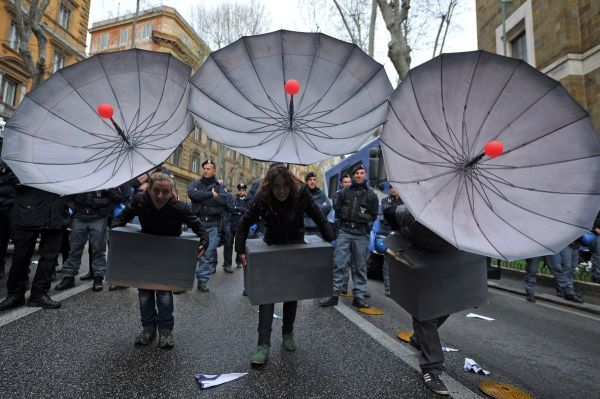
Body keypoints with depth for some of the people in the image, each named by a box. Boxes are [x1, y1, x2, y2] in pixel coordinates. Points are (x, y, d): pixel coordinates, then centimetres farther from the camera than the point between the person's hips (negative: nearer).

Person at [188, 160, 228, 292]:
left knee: (209, 253, -3)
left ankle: (202, 280, 6)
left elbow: (223, 200, -8)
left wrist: (202, 198, -6)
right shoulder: (194, 184, 13)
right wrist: (211, 194, -9)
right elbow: (192, 194, -10)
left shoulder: (219, 186, 12)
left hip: (213, 224, 0)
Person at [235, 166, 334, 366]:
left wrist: (330, 241, -18)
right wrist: (241, 251, -20)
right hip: (272, 248, -1)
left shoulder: (301, 195, -22)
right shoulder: (261, 199, -23)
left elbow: (319, 218, -11)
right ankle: (263, 345, -2)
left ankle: (288, 334, 29)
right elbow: (244, 224, -13)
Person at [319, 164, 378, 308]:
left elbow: (373, 215, 10)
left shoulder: (371, 195, 8)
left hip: (361, 234, 0)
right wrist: (346, 219, 5)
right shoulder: (345, 192, 11)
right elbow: (336, 208, 14)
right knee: (338, 263, -2)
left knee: (360, 267, 6)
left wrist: (362, 218, -2)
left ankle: (359, 296, 16)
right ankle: (334, 294, 5)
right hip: (344, 231, 1)